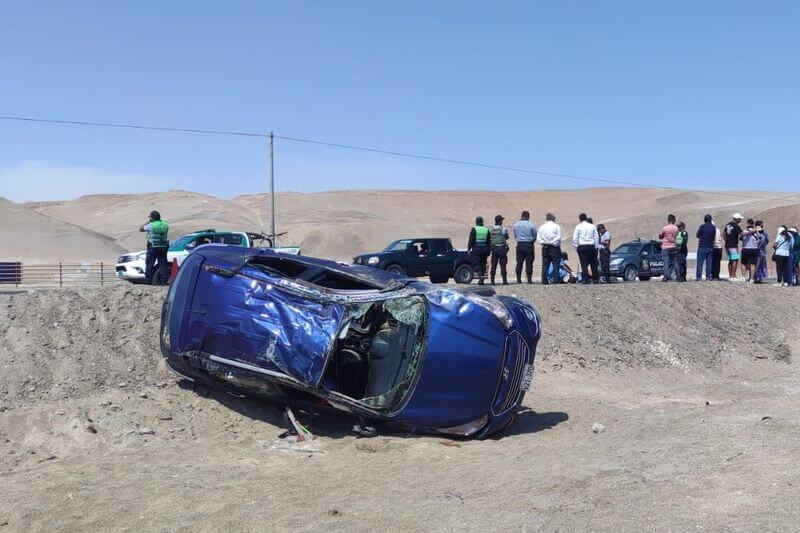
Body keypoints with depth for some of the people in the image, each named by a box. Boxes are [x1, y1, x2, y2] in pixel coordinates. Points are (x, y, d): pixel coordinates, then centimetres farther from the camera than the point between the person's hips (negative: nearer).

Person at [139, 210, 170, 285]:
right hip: (163, 248, 4)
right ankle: (164, 281, 4)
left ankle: (148, 281, 5)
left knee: (149, 264, 5)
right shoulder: (165, 225, 4)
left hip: (152, 248, -4)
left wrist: (148, 222, 10)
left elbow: (141, 228, 3)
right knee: (163, 264, 7)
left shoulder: (151, 225, -10)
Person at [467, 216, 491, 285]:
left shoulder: (474, 229, -5)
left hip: (476, 249, -4)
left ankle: (480, 275, -24)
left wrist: (469, 249, 1)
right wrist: (488, 252, 16)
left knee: (477, 264, -4)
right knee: (483, 265, 9)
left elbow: (470, 240, -6)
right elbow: (489, 242, 11)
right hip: (484, 250, 4)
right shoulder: (486, 230, 7)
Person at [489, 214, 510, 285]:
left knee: (493, 264, 6)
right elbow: (506, 237, 2)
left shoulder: (491, 229, 5)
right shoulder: (503, 229, -10)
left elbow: (489, 239, 7)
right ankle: (504, 280, -2)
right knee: (503, 264, -1)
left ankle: (492, 280, 5)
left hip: (494, 248, 4)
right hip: (502, 248, -4)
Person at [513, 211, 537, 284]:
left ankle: (518, 279, 6)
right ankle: (529, 279, -2)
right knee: (529, 263, 0)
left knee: (519, 262, 7)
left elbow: (515, 236, 8)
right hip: (529, 245, -3)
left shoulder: (516, 224, 1)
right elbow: (535, 236, 1)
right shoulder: (531, 225, -8)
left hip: (519, 245, 3)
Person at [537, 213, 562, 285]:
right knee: (556, 265, -2)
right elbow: (558, 238, -11)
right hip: (554, 247, -4)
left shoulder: (542, 227, 8)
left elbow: (538, 238, 4)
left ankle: (544, 281, 3)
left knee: (545, 265, 5)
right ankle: (556, 281, -7)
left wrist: (543, 243, 2)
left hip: (545, 248, 4)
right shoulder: (556, 227, -4)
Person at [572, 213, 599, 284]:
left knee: (584, 263, -2)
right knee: (593, 263, 9)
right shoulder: (592, 226, 8)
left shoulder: (578, 227, 1)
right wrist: (596, 246, 15)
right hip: (591, 246, 2)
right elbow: (596, 238, 9)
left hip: (582, 247, -2)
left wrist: (576, 247, 7)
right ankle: (595, 279, 10)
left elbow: (574, 238, -2)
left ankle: (585, 279, -8)